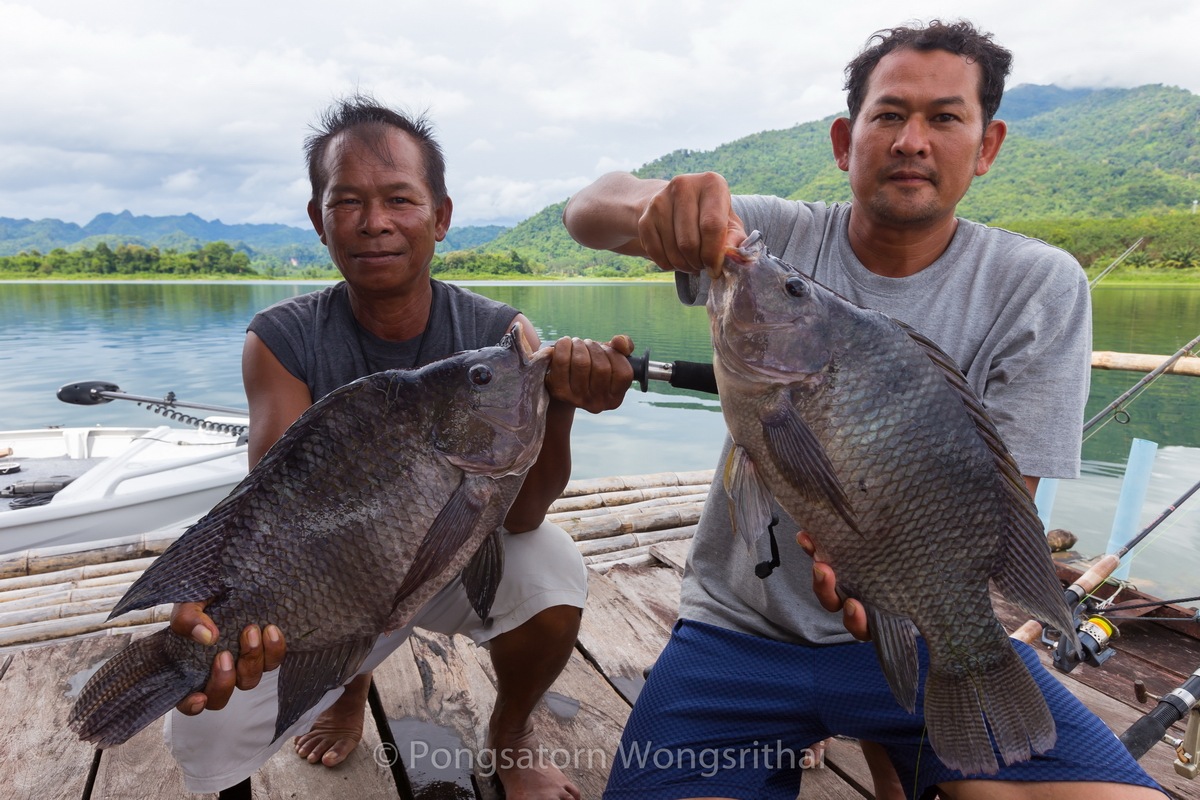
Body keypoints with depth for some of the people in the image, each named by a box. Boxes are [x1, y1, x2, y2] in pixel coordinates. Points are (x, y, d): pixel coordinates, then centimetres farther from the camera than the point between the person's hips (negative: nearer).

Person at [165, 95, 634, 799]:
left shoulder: (500, 335, -18)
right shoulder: (283, 341, -16)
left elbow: (515, 515, -28)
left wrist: (558, 401, -47)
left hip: (464, 560, -1)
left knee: (551, 568, -32)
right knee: (202, 730, -15)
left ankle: (511, 734, 3)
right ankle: (349, 682, 22)